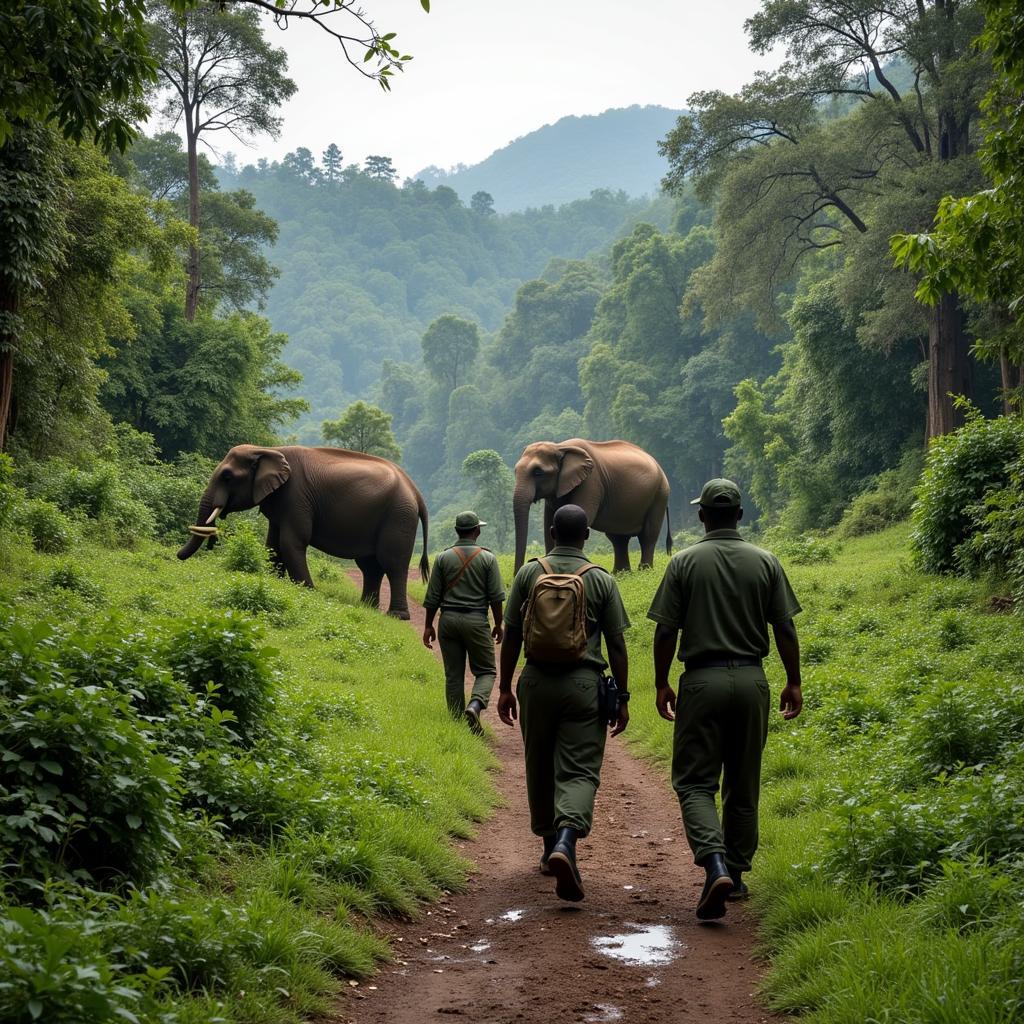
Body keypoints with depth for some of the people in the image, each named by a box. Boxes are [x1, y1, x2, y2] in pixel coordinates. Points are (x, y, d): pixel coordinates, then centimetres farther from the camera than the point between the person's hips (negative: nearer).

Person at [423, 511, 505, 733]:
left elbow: (432, 597, 3)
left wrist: (428, 626, 11)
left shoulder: (443, 558, 3)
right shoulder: (487, 558, -2)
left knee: (453, 674, 9)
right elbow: (496, 596, -3)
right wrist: (498, 625, 7)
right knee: (485, 671, 6)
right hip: (476, 620, -2)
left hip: (448, 619, 2)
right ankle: (475, 704, -20)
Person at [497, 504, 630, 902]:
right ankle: (565, 843, -28)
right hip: (584, 683, -2)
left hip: (537, 680, 2)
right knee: (579, 770, -5)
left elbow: (511, 635, 4)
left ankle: (550, 848, 27)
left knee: (540, 769, 16)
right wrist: (622, 698, 8)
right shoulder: (602, 580, 2)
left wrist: (504, 688, 10)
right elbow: (616, 645, 1)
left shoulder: (529, 573, 4)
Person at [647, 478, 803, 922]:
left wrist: (661, 684, 6)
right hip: (751, 681, 3)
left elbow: (666, 631, -4)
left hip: (702, 680, -3)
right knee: (744, 784, 15)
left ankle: (715, 865, -20)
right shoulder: (765, 562, 3)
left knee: (694, 782, 1)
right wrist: (794, 682, 11)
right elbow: (785, 629, 2)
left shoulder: (685, 562, -3)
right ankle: (736, 874, 22)